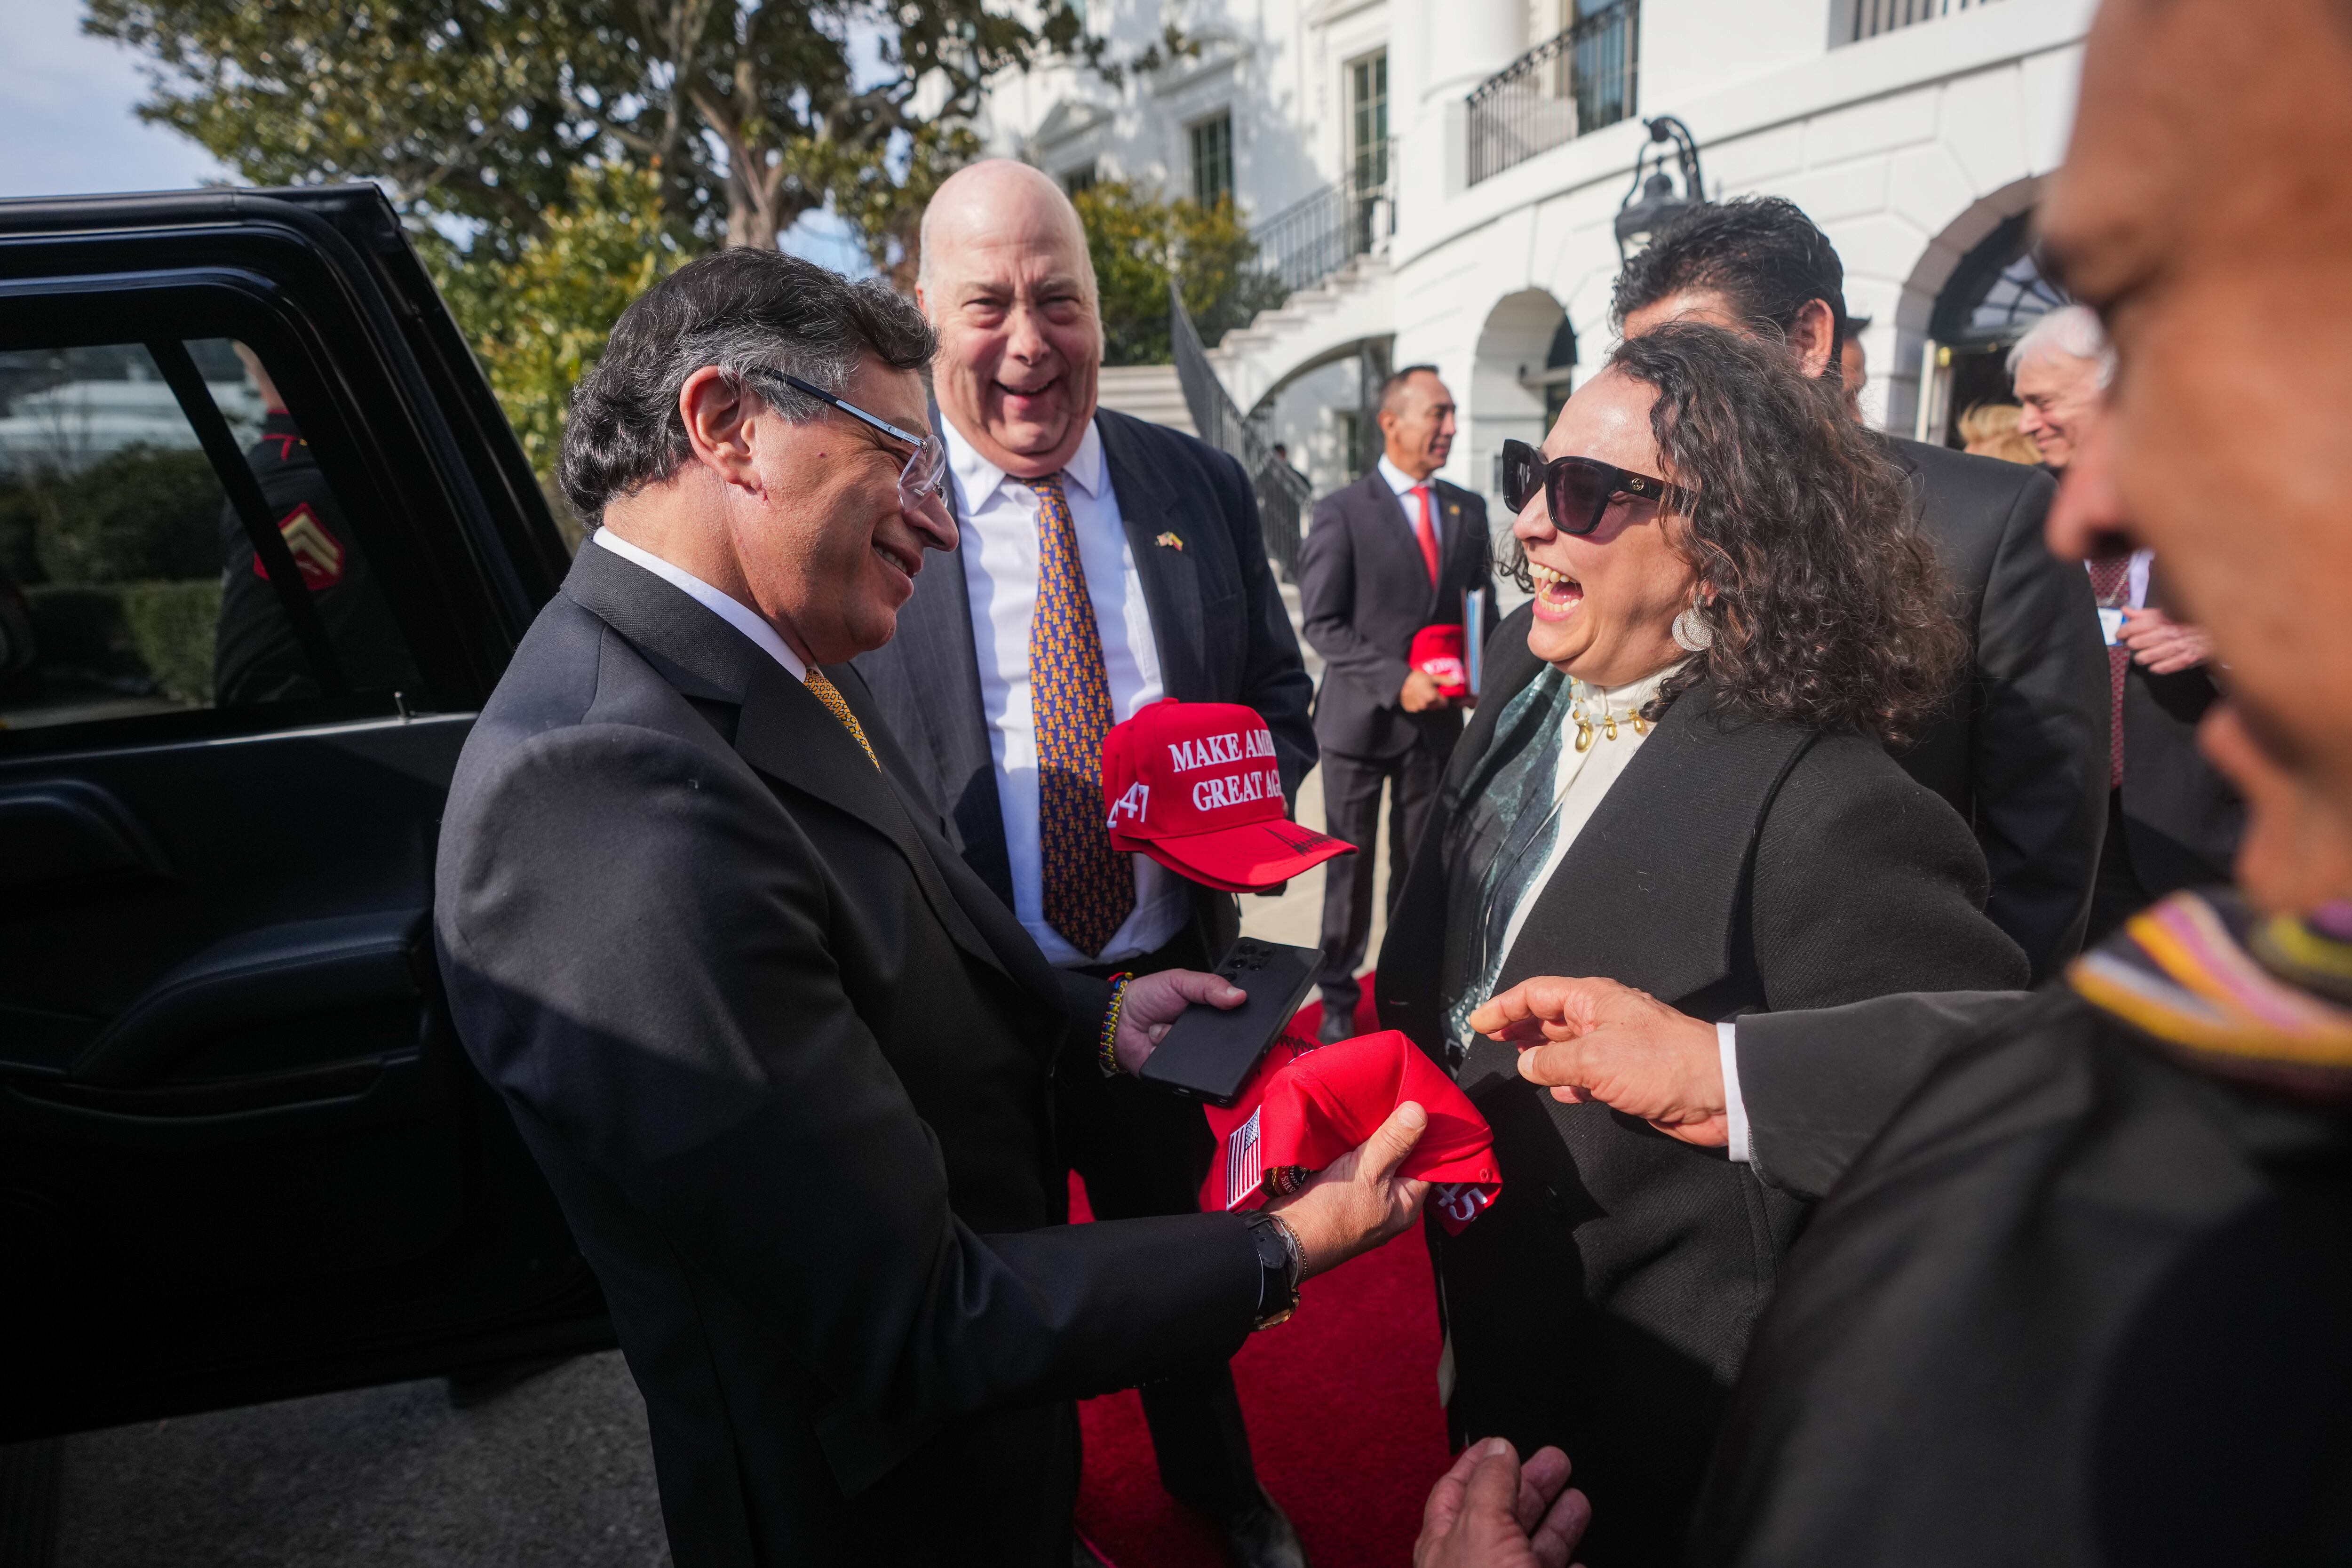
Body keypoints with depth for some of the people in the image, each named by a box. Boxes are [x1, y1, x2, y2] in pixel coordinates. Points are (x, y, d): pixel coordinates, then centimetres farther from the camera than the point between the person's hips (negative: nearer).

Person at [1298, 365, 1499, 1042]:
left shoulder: (1468, 509, 9)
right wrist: (1397, 681, -19)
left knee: (1422, 865, 11)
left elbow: (1483, 608, 16)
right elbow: (1320, 622, -10)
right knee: (1350, 865, 6)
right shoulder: (1342, 511, -6)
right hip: (1360, 719, -4)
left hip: (1436, 718, 4)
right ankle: (1338, 998, 21)